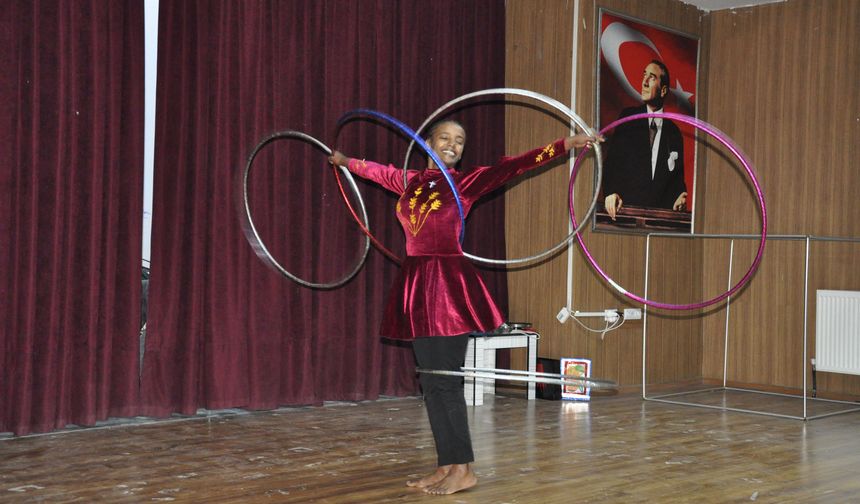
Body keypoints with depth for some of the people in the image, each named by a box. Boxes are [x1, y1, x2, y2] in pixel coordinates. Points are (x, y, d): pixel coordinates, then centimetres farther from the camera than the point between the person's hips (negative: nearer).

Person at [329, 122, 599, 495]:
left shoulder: (467, 183, 0)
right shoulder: (408, 181, 15)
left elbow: (512, 166, -10)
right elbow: (377, 170, 34)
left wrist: (566, 144, -19)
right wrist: (344, 161, 50)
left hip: (449, 285, -6)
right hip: (416, 284, 6)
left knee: (444, 380, -8)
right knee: (430, 382, 7)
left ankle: (463, 469, 0)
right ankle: (445, 466, 14)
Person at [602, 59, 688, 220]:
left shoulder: (674, 133, 12)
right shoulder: (627, 116, 9)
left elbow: (678, 177, 16)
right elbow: (611, 160, 5)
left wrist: (681, 198, -6)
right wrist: (610, 192, -12)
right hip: (626, 206, -2)